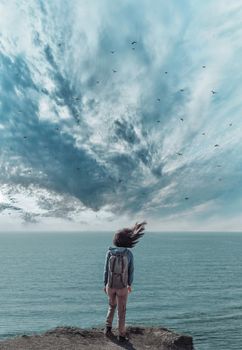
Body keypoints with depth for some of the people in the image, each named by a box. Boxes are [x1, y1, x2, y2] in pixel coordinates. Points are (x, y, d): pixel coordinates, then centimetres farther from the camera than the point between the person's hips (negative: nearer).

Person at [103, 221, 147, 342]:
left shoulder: (109, 252, -14)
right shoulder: (129, 253, -16)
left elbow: (106, 270, -6)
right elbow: (130, 270, -6)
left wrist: (105, 284, 8)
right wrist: (130, 284, 10)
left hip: (110, 285, 2)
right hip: (122, 287, -2)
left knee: (112, 306, 27)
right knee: (121, 311, 14)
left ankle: (108, 328, 20)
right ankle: (121, 335, 20)